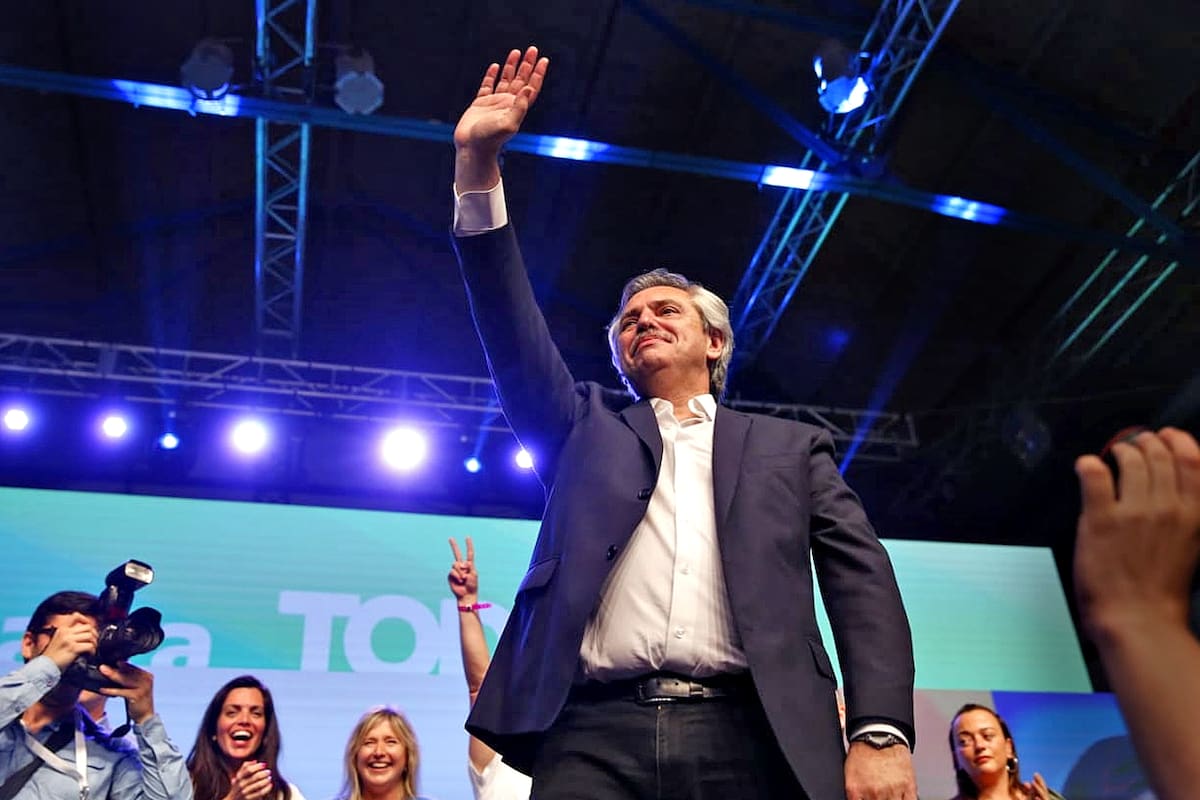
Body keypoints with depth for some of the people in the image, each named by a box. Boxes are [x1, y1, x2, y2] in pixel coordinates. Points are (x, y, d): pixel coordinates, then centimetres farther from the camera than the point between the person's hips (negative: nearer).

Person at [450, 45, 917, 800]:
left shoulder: (790, 447, 18)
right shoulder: (586, 429, 21)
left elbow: (861, 580, 9)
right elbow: (513, 330, 10)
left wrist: (883, 732, -6)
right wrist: (479, 165, 1)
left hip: (750, 736, 0)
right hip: (595, 735, 1)